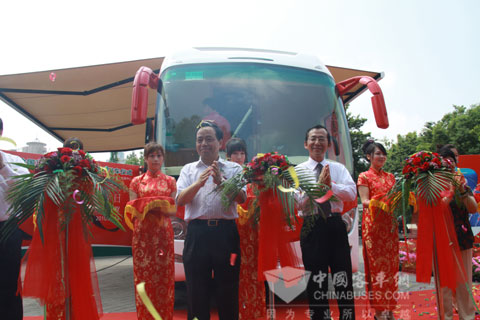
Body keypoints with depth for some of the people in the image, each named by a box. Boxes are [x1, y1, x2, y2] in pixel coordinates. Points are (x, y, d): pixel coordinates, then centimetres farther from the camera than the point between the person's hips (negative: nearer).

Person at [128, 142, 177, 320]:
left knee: (164, 274, 2)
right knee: (143, 275, 2)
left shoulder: (170, 181, 9)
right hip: (142, 232, 0)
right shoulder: (137, 181, 9)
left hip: (163, 232, 0)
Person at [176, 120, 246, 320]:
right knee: (196, 290, 10)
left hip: (226, 232, -1)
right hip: (197, 233, 2)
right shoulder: (188, 169, 13)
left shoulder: (233, 169, 8)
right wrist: (198, 183, -19)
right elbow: (180, 200, -2)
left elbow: (241, 198, -7)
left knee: (228, 289, 8)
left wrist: (221, 182, -23)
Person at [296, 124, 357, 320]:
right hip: (312, 227, -2)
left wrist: (331, 184, -17)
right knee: (316, 280, 9)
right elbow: (299, 203, -10)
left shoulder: (339, 168, 10)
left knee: (343, 278, 8)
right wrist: (319, 184, -14)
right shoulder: (298, 170, 2)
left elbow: (352, 194, -5)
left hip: (336, 225, 2)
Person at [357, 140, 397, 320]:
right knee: (376, 265, -2)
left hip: (390, 224, 5)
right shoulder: (364, 177, 1)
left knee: (391, 265, 6)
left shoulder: (390, 177, 17)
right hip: (373, 224, -5)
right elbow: (365, 201, -9)